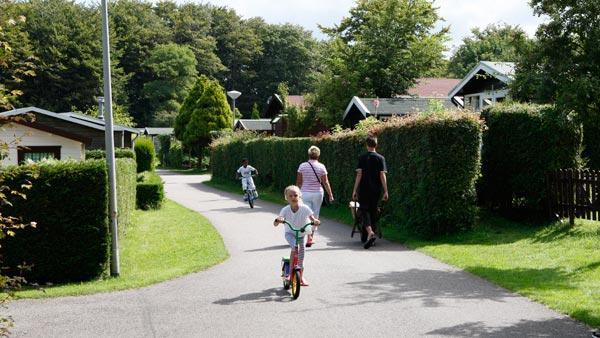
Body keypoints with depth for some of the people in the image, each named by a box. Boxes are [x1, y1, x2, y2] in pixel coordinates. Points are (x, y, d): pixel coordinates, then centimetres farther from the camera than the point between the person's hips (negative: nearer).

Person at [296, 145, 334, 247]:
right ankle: (312, 236, 23)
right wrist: (330, 194, 4)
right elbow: (325, 182, -4)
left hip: (305, 193, 0)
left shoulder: (302, 166, -3)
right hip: (317, 193, 1)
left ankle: (309, 237, -15)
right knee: (315, 215, 14)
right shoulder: (321, 167, -4)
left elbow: (298, 182, 1)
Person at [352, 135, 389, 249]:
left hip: (363, 189, -2)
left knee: (364, 211, 0)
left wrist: (354, 190, -3)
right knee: (373, 211, 13)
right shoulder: (380, 158, 1)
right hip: (376, 190, 2)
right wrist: (385, 191, -2)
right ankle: (371, 236, 18)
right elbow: (382, 175, -4)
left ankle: (370, 232, -25)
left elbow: (359, 175, -7)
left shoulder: (362, 158, -3)